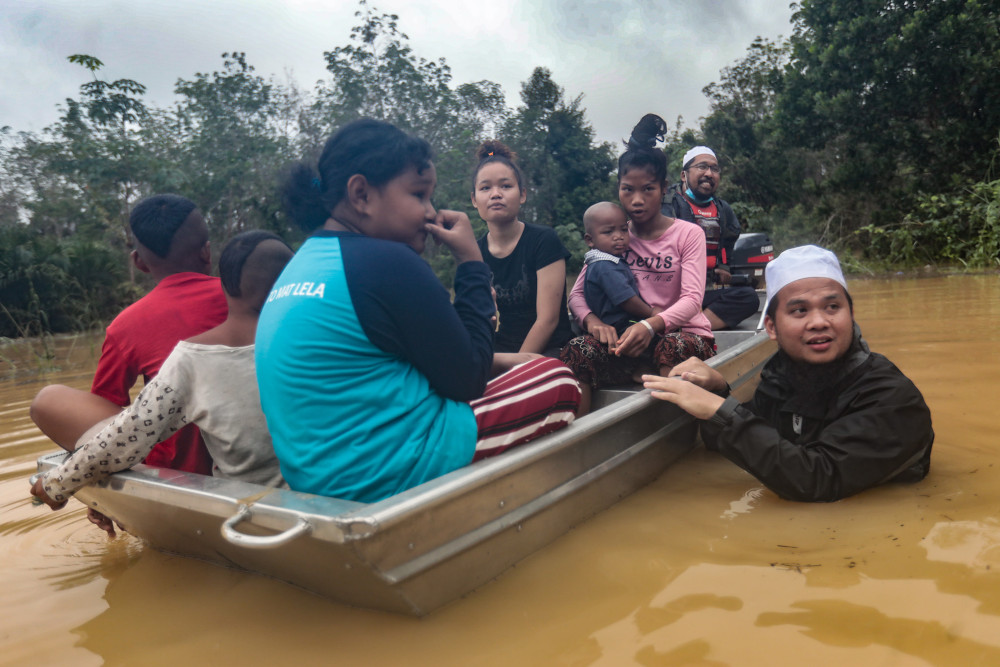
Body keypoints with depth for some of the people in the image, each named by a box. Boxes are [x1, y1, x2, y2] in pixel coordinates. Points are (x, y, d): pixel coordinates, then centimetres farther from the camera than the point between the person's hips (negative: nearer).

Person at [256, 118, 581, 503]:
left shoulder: (303, 261, 10)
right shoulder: (387, 262, -19)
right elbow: (468, 381, -10)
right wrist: (472, 263, -5)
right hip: (386, 476, -9)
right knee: (558, 383, 6)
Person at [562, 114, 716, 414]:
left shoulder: (688, 234, 5)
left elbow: (692, 299, -10)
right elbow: (577, 293, 3)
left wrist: (652, 325, -31)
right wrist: (592, 320, -21)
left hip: (684, 335, -1)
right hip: (628, 339, 2)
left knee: (674, 345, -38)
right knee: (577, 350, -28)